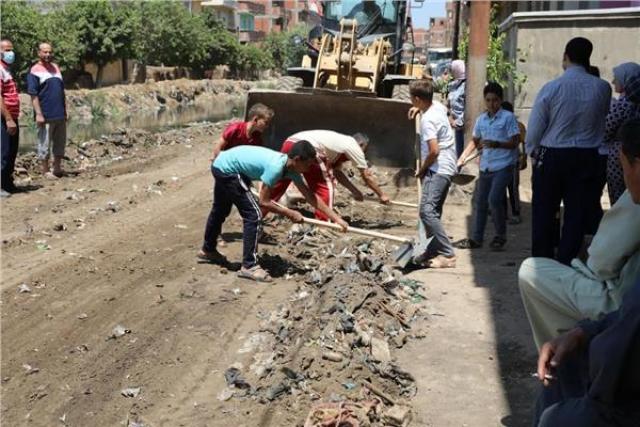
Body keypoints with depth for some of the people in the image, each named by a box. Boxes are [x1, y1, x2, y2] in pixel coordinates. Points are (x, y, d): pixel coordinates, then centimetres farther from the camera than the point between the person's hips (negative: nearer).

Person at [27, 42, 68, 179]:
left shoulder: (56, 68, 14)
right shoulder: (35, 71, -5)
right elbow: (33, 94, -10)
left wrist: (66, 110, 14)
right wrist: (38, 114, -16)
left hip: (60, 114, 6)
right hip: (46, 116, -6)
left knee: (60, 142, 11)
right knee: (45, 144, 1)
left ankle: (57, 168, 21)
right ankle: (45, 171, 10)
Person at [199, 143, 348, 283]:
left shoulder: (290, 167, -4)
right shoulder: (276, 167, -30)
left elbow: (310, 196, -1)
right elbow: (263, 202, -24)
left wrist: (335, 217, -3)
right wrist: (290, 214, -14)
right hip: (227, 170, -10)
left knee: (220, 210, 28)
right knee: (253, 214, -11)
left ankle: (208, 250, 50)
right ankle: (249, 266, -5)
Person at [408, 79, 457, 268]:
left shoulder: (427, 120, -19)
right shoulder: (437, 106, 8)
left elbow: (434, 151, -25)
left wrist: (421, 170, -10)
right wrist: (420, 109, 29)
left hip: (437, 169, -11)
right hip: (446, 168, 11)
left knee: (427, 211, -16)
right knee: (434, 212, 14)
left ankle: (448, 255, -17)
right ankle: (433, 252, 20)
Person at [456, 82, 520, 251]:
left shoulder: (508, 117, -7)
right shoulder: (481, 119, 10)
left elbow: (515, 142, -10)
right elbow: (475, 141, 21)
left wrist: (497, 144, -25)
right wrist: (462, 157, 10)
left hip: (504, 166, -6)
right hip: (486, 166, 6)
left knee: (494, 199, -17)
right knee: (480, 202, 10)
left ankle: (501, 235, 3)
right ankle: (476, 238, 20)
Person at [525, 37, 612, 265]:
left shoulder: (551, 88, -11)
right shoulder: (602, 88, -7)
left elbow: (535, 127, -5)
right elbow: (602, 118, 9)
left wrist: (532, 152, 11)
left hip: (551, 157, -1)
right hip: (586, 158, 1)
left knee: (544, 212, 12)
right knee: (577, 213, 8)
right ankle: (565, 265, 11)